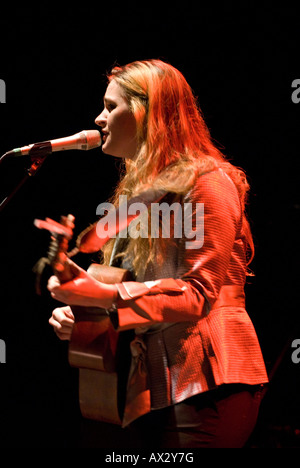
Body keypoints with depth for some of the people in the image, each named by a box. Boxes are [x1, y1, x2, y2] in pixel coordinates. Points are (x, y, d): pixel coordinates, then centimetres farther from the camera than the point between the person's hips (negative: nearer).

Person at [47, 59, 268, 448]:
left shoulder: (205, 182, -5)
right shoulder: (137, 190, 22)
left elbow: (200, 294, -13)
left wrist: (104, 295, -22)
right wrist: (77, 314, 6)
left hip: (207, 380, -8)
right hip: (156, 385, 8)